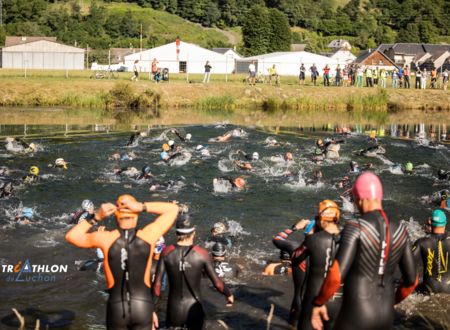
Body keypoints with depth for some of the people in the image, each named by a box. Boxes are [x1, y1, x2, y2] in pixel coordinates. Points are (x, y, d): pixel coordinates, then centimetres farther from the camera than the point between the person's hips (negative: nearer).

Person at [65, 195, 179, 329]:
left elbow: (71, 236, 8)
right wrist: (142, 207, -6)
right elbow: (173, 209, 5)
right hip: (143, 308, 0)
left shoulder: (105, 238, -9)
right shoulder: (148, 235, -8)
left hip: (116, 309, 0)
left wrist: (96, 217, 0)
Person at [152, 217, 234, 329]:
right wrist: (229, 294, 16)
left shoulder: (167, 252, -7)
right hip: (194, 310, -1)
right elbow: (217, 283, -5)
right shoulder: (202, 254, -9)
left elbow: (157, 283, -8)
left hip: (173, 311, 1)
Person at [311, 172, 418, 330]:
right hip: (385, 316, 7)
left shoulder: (355, 227, -17)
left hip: (355, 317, -6)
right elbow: (411, 279, 9)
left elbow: (336, 275, -25)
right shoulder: (399, 230, 2)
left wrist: (318, 303, -8)